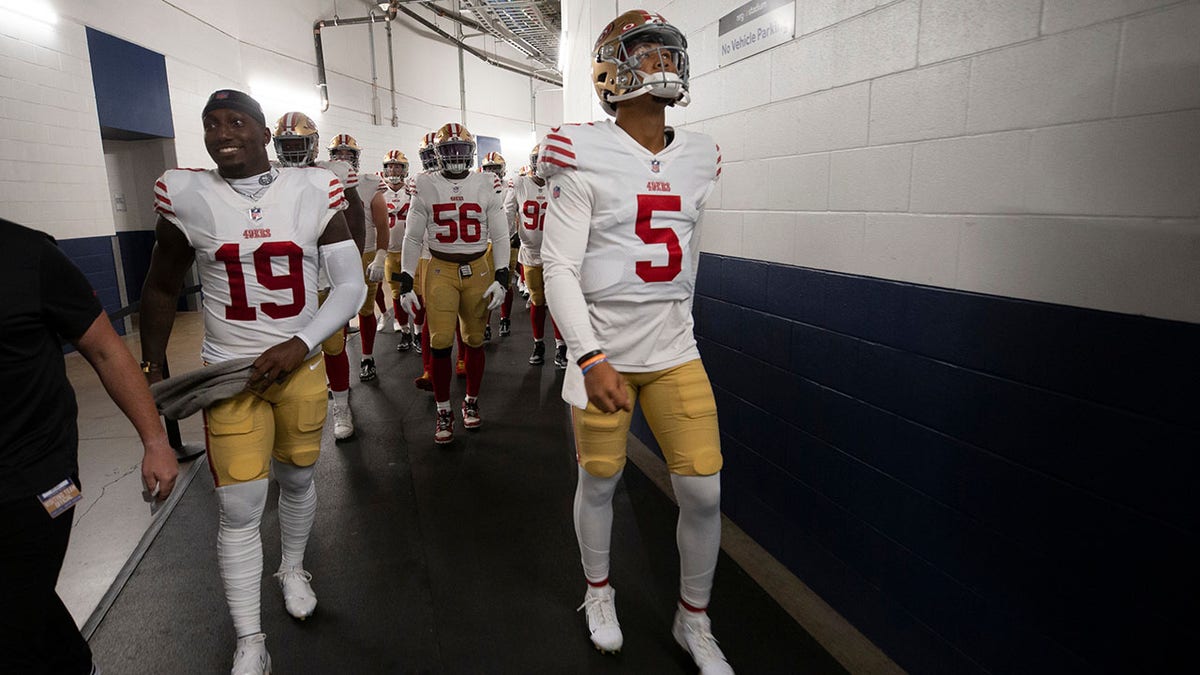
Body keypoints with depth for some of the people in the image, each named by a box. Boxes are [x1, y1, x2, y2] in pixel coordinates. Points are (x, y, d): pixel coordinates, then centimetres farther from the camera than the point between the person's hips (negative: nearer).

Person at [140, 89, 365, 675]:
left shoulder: (314, 190, -6)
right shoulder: (186, 196, -5)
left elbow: (350, 284, -5)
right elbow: (161, 288, 7)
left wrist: (299, 345, -16)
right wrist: (151, 369, 8)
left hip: (301, 365, 1)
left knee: (298, 478, 18)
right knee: (239, 508, 1)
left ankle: (293, 568, 47)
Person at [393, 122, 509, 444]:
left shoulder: (487, 185, 2)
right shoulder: (425, 187, 1)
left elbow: (500, 236, 4)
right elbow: (413, 238, 4)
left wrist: (501, 278, -4)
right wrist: (405, 283, 0)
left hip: (478, 269, 1)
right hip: (440, 270, -1)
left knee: (474, 341, 9)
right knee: (440, 343, -4)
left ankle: (471, 402, 29)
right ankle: (443, 412, 12)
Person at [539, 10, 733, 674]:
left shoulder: (696, 159, 6)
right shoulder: (586, 159, -9)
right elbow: (559, 269, -14)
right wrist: (591, 357, -22)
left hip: (675, 352, 4)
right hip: (603, 352, -4)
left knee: (703, 491, 3)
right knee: (599, 482, 11)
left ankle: (694, 620, 28)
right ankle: (599, 593, 40)